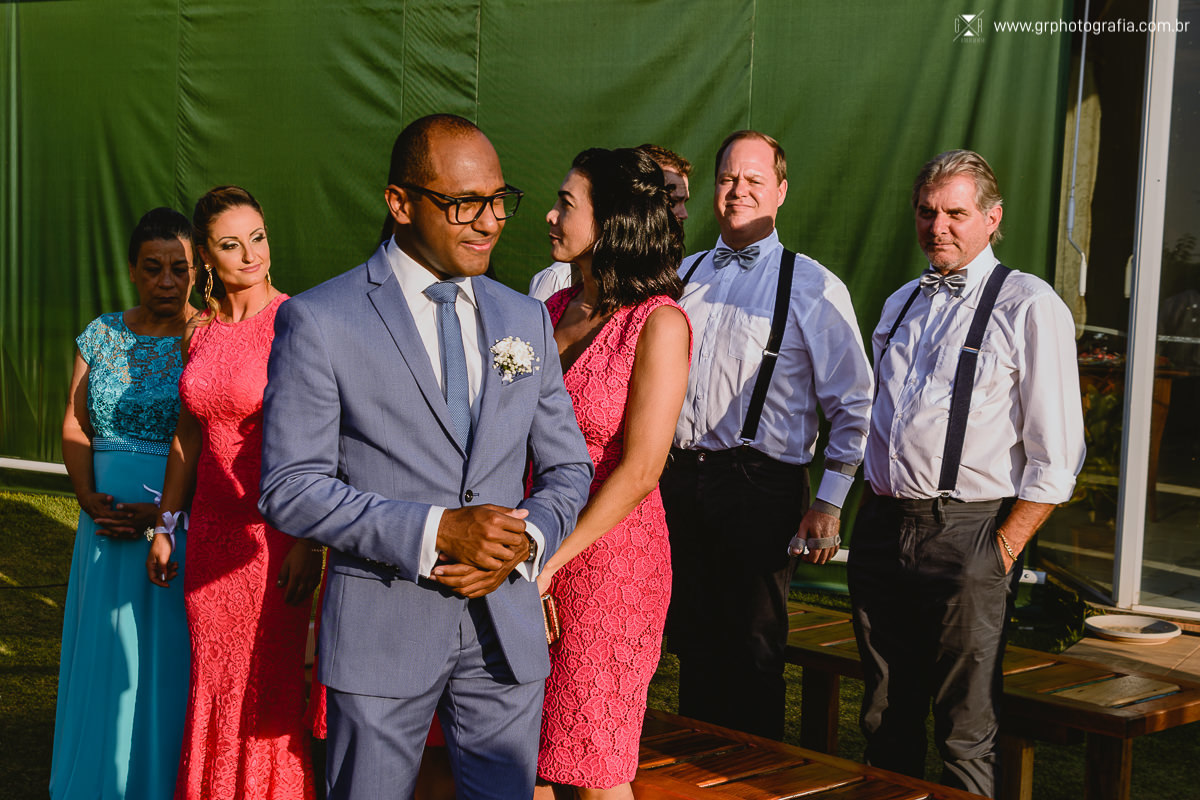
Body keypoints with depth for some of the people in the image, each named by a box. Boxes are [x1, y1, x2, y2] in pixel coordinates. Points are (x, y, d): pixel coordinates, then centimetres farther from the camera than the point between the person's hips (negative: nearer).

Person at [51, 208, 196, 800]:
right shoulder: (102, 335, 7)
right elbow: (75, 423, 8)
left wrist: (165, 510, -19)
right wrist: (87, 495, -8)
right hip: (107, 520, 4)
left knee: (168, 661, 2)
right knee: (104, 657, 11)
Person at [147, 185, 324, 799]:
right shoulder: (199, 329, 7)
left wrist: (310, 542, -17)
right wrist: (166, 526, 16)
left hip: (274, 531, -5)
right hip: (211, 530, 6)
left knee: (270, 685, 4)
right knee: (214, 680, 14)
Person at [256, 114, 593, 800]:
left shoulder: (526, 319, 8)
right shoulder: (319, 320, -7)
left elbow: (568, 467, 13)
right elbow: (291, 488, -11)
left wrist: (525, 541, -9)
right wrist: (434, 532, -20)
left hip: (507, 628, 4)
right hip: (382, 631, -4)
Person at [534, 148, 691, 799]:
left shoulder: (658, 324, -11)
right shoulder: (555, 309, 8)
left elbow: (639, 471, -16)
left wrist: (551, 560, -16)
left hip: (609, 552, -6)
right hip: (535, 546, 6)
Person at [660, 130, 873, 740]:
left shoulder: (814, 288, 0)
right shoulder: (682, 275, 14)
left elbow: (853, 403, -1)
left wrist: (829, 502, -7)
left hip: (759, 489, -4)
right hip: (677, 479, 4)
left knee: (752, 658, 2)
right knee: (692, 649, 11)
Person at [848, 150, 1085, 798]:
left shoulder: (1030, 306, -5)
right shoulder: (899, 305, 16)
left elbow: (1056, 453, -8)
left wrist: (1004, 548, -12)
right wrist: (873, 512, 13)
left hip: (965, 534, -6)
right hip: (880, 527, 6)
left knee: (964, 736, 0)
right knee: (885, 721, 14)